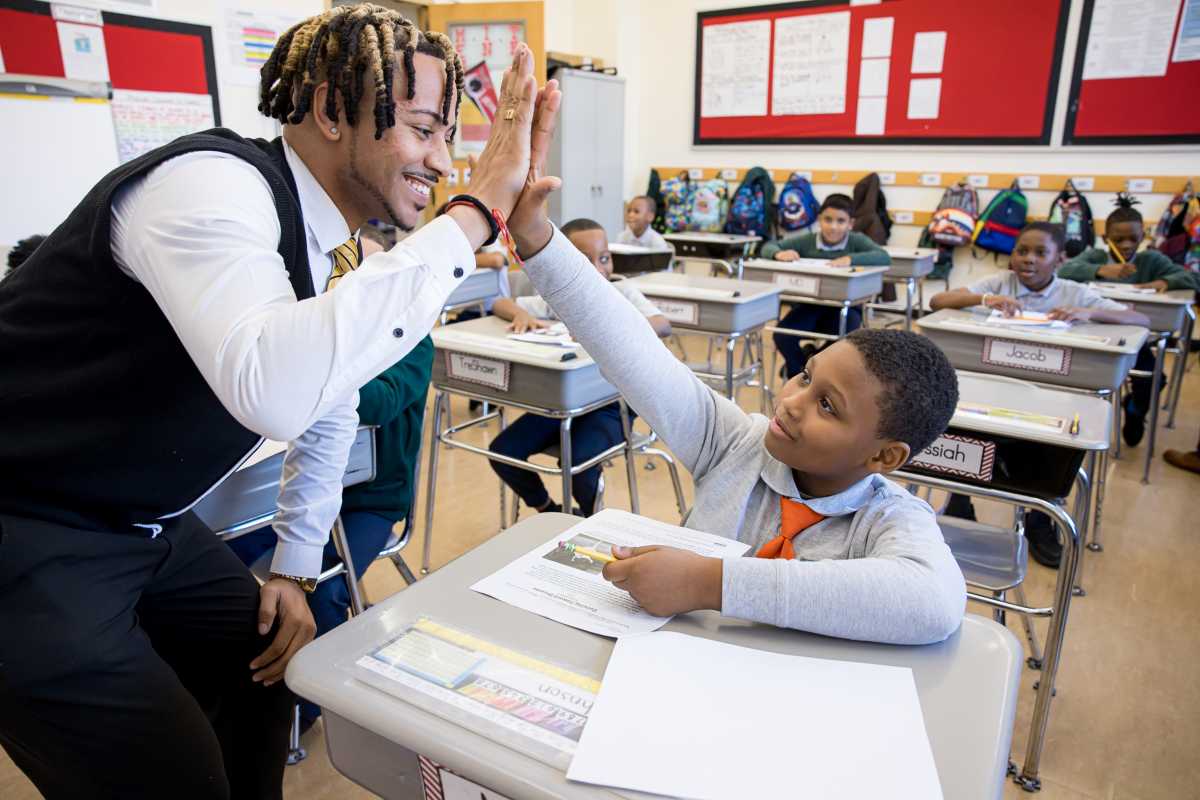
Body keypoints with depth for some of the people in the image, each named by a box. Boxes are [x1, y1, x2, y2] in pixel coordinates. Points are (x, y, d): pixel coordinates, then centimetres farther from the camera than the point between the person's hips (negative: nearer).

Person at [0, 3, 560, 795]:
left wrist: (294, 571, 13)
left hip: (147, 525, 8)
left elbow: (328, 406, 14)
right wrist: (476, 212, -38)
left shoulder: (328, 246, 1)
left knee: (266, 663, 18)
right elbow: (273, 389, -46)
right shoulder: (212, 185, -26)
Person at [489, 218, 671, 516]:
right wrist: (521, 313, -22)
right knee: (502, 451, -7)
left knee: (578, 463, -29)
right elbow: (500, 303, 3)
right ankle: (548, 511, 21)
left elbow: (663, 325, -25)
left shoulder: (622, 292, -8)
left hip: (609, 404, -4)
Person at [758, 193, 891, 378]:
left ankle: (810, 359, 7)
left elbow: (884, 257, -22)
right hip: (809, 305, 1)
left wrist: (850, 259, -38)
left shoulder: (857, 241, -6)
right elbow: (768, 246, 1)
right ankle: (799, 368, 10)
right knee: (782, 336, -24)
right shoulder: (807, 240, -1)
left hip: (845, 308, -1)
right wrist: (779, 253, -24)